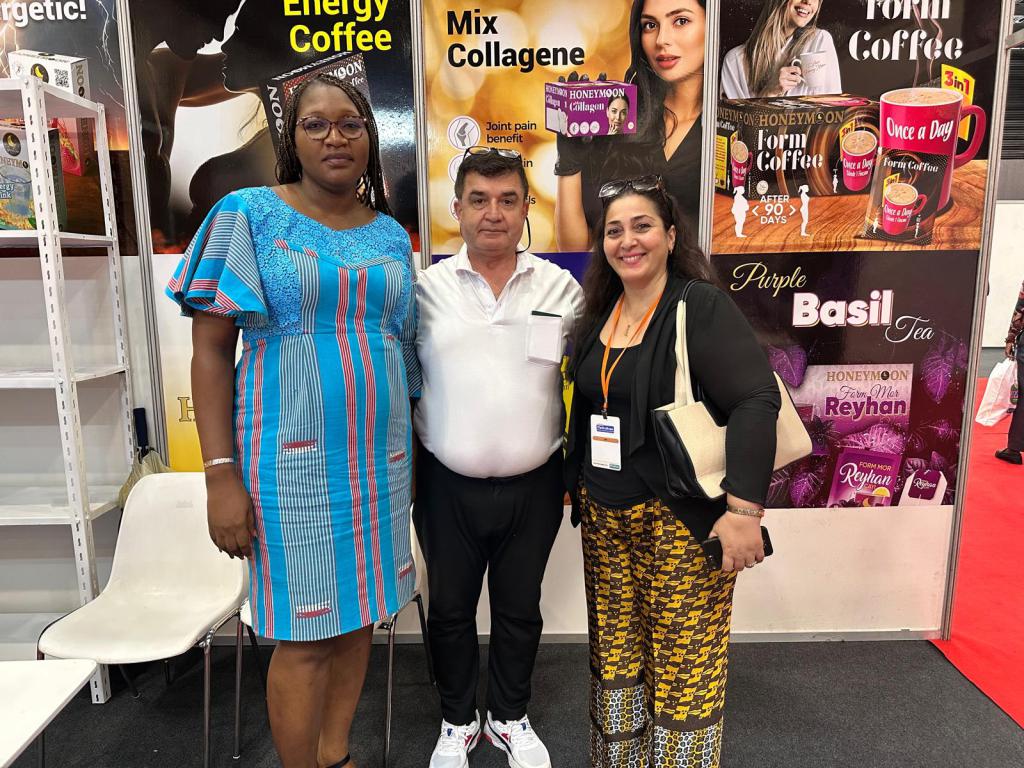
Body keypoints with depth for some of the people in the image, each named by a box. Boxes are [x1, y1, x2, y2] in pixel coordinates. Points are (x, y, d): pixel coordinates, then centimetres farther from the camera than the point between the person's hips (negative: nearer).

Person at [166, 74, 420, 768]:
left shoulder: (391, 235, 9)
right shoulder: (247, 214, -4)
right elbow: (211, 350, -7)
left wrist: (411, 451, 10)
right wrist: (222, 474, -13)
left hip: (381, 455, 5)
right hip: (292, 460, -4)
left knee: (360, 614, 15)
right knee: (303, 636, 4)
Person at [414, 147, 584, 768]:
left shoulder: (562, 289, -1)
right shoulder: (426, 290, -4)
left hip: (533, 485, 1)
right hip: (448, 485, 0)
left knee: (520, 608, 17)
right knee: (451, 607, 16)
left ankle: (510, 716, 42)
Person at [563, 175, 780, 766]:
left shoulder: (702, 307, -11)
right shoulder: (600, 315, 10)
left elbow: (757, 401, -20)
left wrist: (744, 510, -26)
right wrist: (579, 485, 16)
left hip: (680, 519, -6)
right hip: (604, 517, 6)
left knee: (685, 660, 5)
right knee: (615, 652, 17)